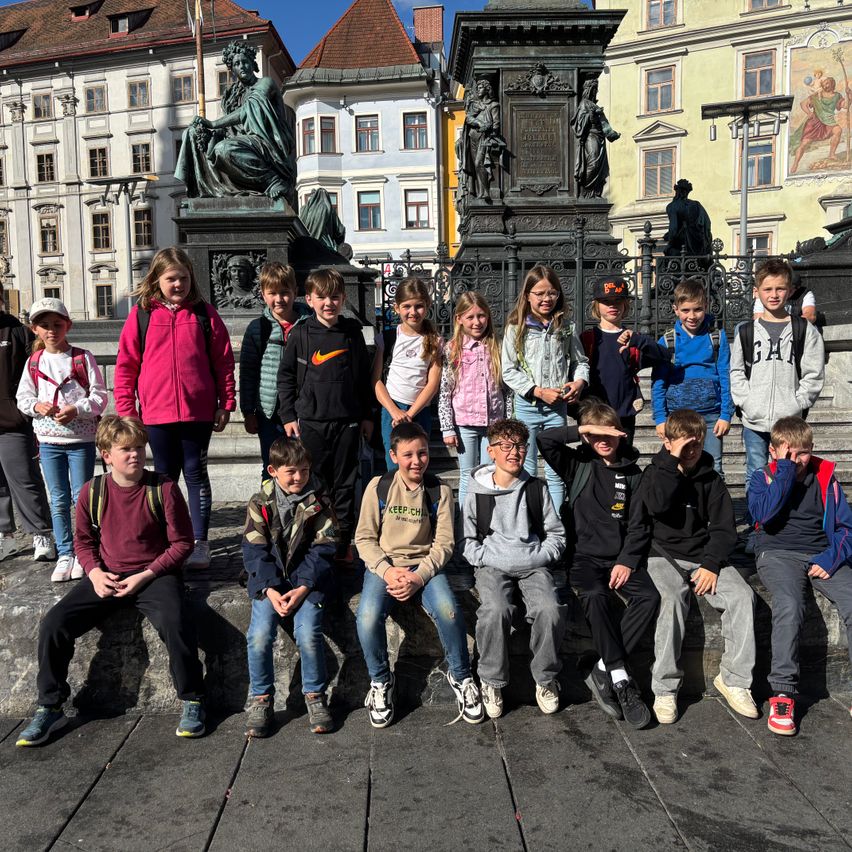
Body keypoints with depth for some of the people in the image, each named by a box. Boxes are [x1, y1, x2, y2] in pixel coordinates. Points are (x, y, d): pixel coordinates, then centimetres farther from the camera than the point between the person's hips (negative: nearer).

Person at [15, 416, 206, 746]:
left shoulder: (163, 489, -9)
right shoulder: (92, 492, 0)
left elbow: (181, 542, -5)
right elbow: (84, 540, 13)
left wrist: (145, 576, -14)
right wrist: (95, 572, -6)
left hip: (154, 575, -3)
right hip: (107, 577, 4)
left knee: (175, 623, -32)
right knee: (53, 624, -13)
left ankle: (192, 701, -9)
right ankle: (50, 707, 9)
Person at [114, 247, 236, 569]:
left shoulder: (204, 313, 2)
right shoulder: (141, 315, 3)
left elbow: (224, 361, 3)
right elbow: (125, 366, 4)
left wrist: (226, 404, 0)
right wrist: (126, 410, 0)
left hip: (198, 411, -1)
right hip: (156, 413, 1)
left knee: (196, 474, 6)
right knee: (165, 476, 12)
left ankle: (200, 542, 14)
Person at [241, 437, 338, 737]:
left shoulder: (319, 502, 1)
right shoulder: (260, 503, 2)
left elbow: (323, 549, -3)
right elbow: (254, 551, -3)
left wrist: (303, 587, -16)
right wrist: (270, 590, -17)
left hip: (307, 577, -1)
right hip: (269, 579, 1)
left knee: (308, 634, -22)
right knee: (259, 634, -20)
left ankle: (315, 696, 2)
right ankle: (261, 699, 2)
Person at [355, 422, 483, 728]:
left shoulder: (440, 491, 0)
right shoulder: (379, 486, -1)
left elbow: (444, 543, -2)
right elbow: (364, 538, 1)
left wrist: (418, 578, -16)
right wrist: (387, 570, -15)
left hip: (425, 566, 0)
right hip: (384, 565, 0)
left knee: (449, 612, -29)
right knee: (368, 618, -29)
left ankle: (460, 677, 1)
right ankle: (380, 682, 1)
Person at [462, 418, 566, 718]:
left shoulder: (536, 488, 10)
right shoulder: (477, 492, 6)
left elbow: (556, 534, 15)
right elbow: (467, 539, 10)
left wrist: (540, 558, -2)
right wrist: (485, 559, -6)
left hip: (533, 566, 1)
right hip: (492, 567, -1)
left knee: (550, 609, -28)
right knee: (495, 610, -32)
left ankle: (546, 677, -3)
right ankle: (492, 681, -10)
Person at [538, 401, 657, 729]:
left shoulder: (632, 473, 12)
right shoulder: (578, 465, 7)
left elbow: (638, 525, 7)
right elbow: (544, 438, -9)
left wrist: (627, 561, -7)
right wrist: (583, 430, -10)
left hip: (621, 558, 2)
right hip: (585, 556, -2)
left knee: (650, 596, -26)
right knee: (595, 596, -33)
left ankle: (601, 669, -22)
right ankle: (620, 679, -26)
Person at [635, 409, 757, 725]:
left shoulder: (710, 479, 10)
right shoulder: (656, 471, 4)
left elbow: (724, 528, 4)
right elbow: (657, 506, -18)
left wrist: (712, 564, -12)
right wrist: (673, 462, -15)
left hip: (704, 555, 3)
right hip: (664, 554, -3)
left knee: (741, 595, -22)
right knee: (673, 598, -32)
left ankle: (734, 679, -9)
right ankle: (665, 688, -24)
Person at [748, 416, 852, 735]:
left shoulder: (825, 475, 13)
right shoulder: (763, 478, 7)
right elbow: (764, 514, -14)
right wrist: (785, 471, -11)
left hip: (823, 556, 3)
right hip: (778, 553, -2)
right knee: (789, 605, -33)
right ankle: (782, 694, -26)